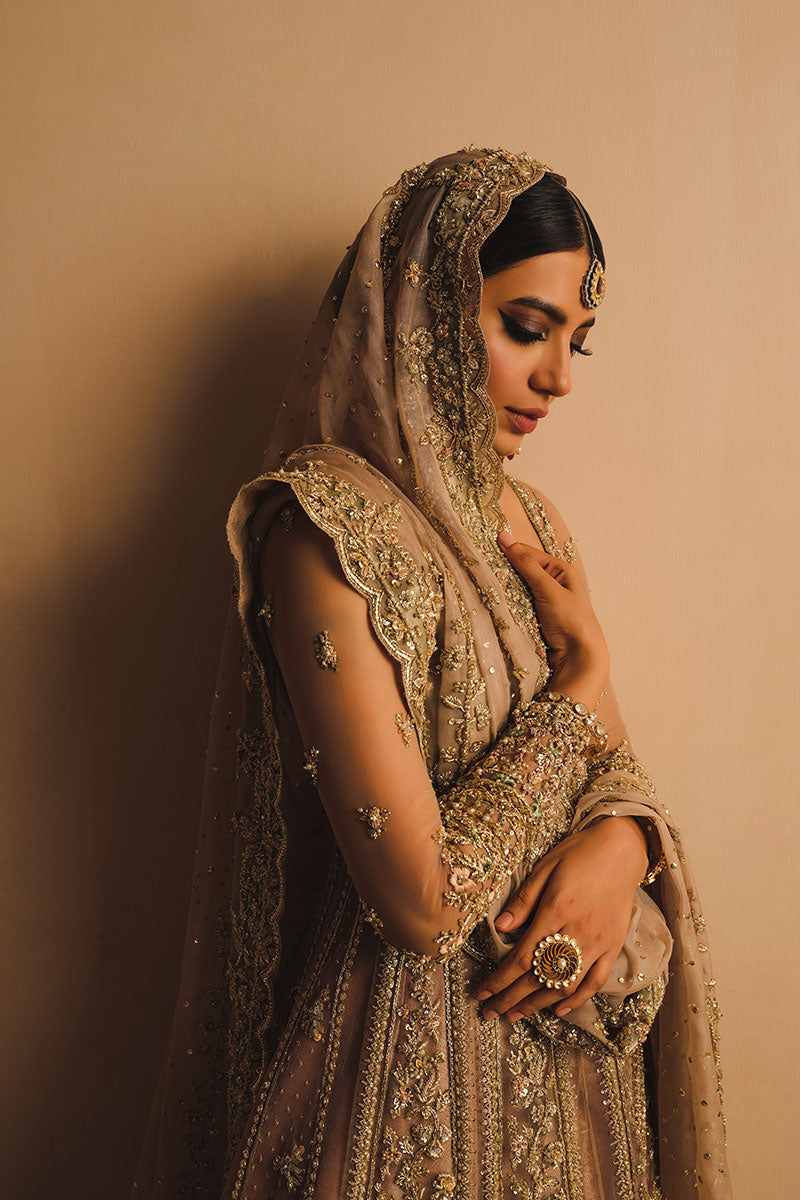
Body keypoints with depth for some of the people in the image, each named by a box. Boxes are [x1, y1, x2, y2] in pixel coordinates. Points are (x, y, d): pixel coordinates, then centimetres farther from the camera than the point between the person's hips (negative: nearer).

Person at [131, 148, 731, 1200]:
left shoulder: (530, 521, 3)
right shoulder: (327, 525, -22)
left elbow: (612, 762, 7)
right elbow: (421, 898, -26)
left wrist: (621, 841, -16)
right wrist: (585, 670, -15)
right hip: (415, 1073, -7)